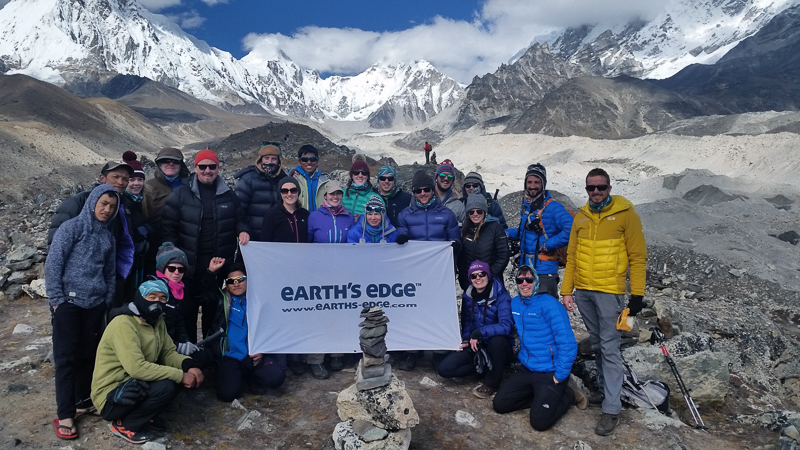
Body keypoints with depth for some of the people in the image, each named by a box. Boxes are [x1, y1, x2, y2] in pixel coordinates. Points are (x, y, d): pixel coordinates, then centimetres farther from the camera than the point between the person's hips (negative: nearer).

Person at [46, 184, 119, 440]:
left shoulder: (108, 236, 12)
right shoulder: (72, 227, -5)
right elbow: (52, 264, -9)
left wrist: (107, 302, 12)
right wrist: (56, 300, -10)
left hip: (95, 304, 5)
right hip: (69, 302, -5)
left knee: (89, 355, 10)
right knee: (66, 357, 0)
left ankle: (83, 400, 25)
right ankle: (65, 414, 6)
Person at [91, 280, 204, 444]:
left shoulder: (157, 321, 4)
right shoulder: (123, 324, -23)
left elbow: (169, 353, 1)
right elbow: (136, 367, -32)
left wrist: (188, 365, -20)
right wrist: (180, 375, -28)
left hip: (134, 385, 8)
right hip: (111, 397, -8)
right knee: (165, 386, -29)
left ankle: (146, 414, 9)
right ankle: (123, 425, -5)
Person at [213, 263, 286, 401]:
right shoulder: (223, 300, 7)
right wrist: (210, 271, -14)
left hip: (255, 354, 1)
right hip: (230, 356, 0)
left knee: (276, 377, -25)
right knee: (227, 393, -22)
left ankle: (249, 377, 10)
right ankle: (237, 375, 15)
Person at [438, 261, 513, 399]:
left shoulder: (501, 296, -17)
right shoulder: (468, 296, -1)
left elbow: (506, 325, -30)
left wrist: (479, 333, -32)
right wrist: (467, 339, -6)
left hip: (497, 346, -4)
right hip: (474, 345, 4)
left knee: (497, 339, -41)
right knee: (444, 368, -15)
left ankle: (491, 383, -16)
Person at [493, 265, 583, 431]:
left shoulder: (549, 304, -18)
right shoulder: (515, 303, 4)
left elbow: (568, 344, -20)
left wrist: (560, 376, -18)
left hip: (550, 374, -7)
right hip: (526, 369, 7)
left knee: (539, 422, -14)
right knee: (499, 404, 0)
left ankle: (568, 394, 12)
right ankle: (540, 396, 16)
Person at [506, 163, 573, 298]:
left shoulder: (553, 207, -13)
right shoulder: (525, 206, 12)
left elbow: (570, 230, -25)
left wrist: (547, 245, -20)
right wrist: (505, 233, 15)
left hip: (545, 272, -8)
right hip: (524, 271, 8)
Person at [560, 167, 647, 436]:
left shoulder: (625, 214, -5)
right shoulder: (580, 217, 9)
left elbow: (637, 257, -6)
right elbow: (572, 257, 11)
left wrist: (637, 294, -10)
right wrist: (566, 290, 7)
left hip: (609, 291, -5)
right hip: (582, 291, 5)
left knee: (609, 348, -4)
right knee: (596, 342, 17)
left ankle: (611, 409, 2)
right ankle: (604, 384, 34)